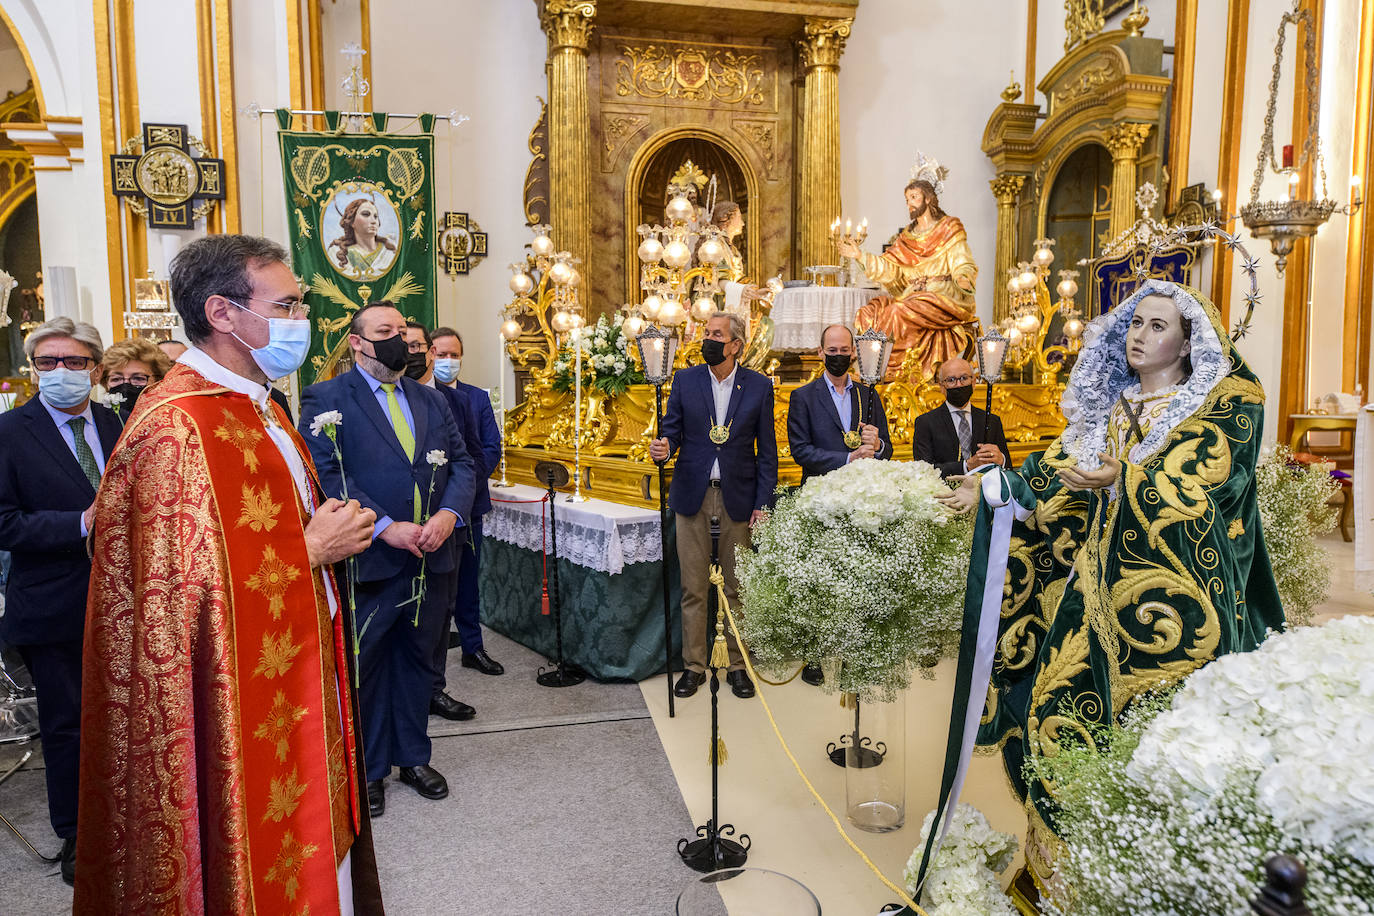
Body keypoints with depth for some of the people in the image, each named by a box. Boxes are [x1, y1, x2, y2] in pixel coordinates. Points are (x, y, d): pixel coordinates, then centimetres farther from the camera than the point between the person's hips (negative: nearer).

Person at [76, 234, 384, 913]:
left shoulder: (256, 407, 9)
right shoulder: (175, 430, -23)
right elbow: (188, 598, -26)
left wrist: (324, 527, 4)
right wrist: (314, 547, -18)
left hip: (296, 680, 9)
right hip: (241, 707, -9)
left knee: (309, 844, 22)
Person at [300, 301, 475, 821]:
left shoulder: (432, 401, 12)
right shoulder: (327, 399, -5)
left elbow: (461, 462, 8)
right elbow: (326, 473, -15)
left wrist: (449, 514, -11)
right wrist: (386, 527, -22)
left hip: (432, 559, 5)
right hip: (369, 559, -5)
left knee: (418, 661, 17)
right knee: (364, 666, 9)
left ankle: (413, 757, 34)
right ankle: (368, 770, 28)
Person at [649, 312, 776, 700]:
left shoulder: (759, 386, 1)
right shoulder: (685, 380, 4)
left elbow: (766, 449, 2)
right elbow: (672, 429, 5)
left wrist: (763, 502, -4)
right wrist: (664, 447, -20)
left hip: (738, 496, -1)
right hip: (693, 494, 1)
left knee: (736, 587, 9)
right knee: (693, 587, 6)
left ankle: (738, 665, 22)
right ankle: (693, 666, 18)